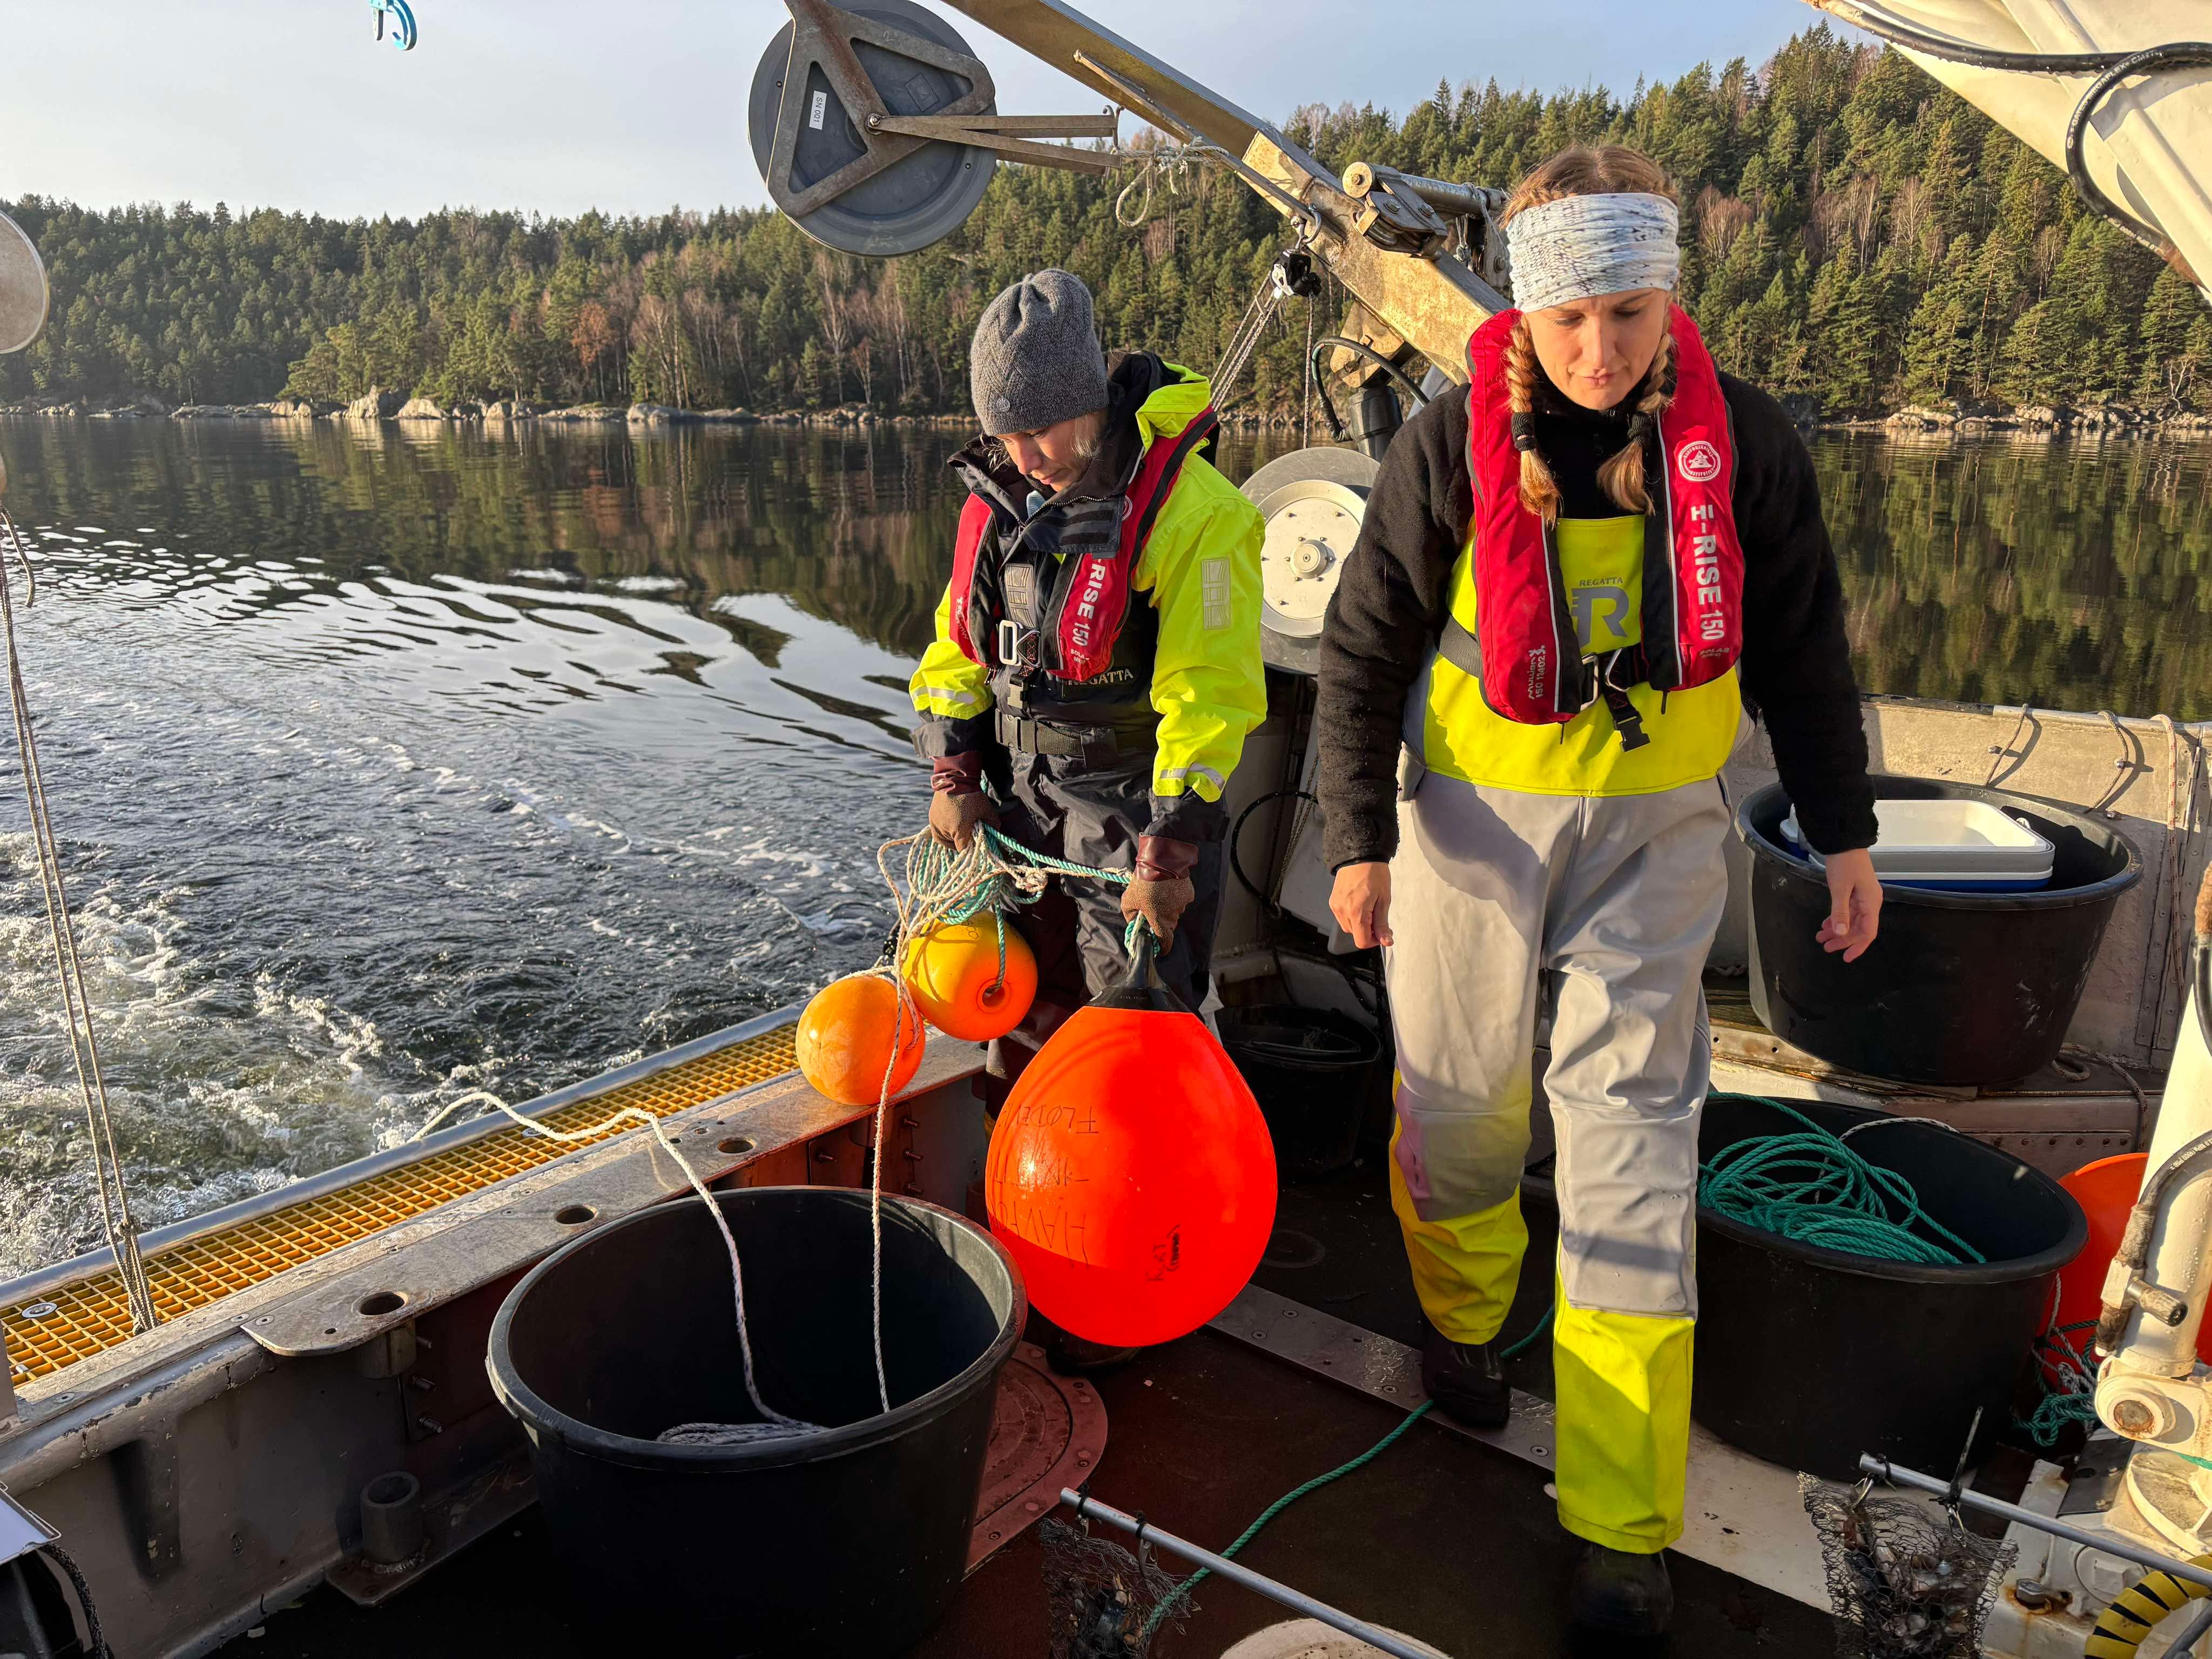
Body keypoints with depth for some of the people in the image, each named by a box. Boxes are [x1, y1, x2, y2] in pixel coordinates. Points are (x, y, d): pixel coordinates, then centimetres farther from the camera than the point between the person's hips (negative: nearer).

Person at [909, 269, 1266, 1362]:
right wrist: (952, 775, 4)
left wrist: (1168, 851, -21)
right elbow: (958, 647, 13)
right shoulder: (1000, 500, 4)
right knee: (1024, 1025, 15)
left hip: (1137, 807, -6)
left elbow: (1208, 699, -19)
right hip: (1022, 797, 7)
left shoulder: (1188, 512, -18)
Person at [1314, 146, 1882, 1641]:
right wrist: (1359, 837, -8)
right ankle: (1462, 1322, 44)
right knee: (1464, 1098, 11)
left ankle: (1624, 1526, 9)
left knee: (1633, 1125, -2)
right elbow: (1363, 652, -4)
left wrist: (1844, 830, 8)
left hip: (1658, 828, 1)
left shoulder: (1743, 439, -6)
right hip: (1476, 820, 0)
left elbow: (1801, 648, 6)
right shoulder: (1455, 445, -11)